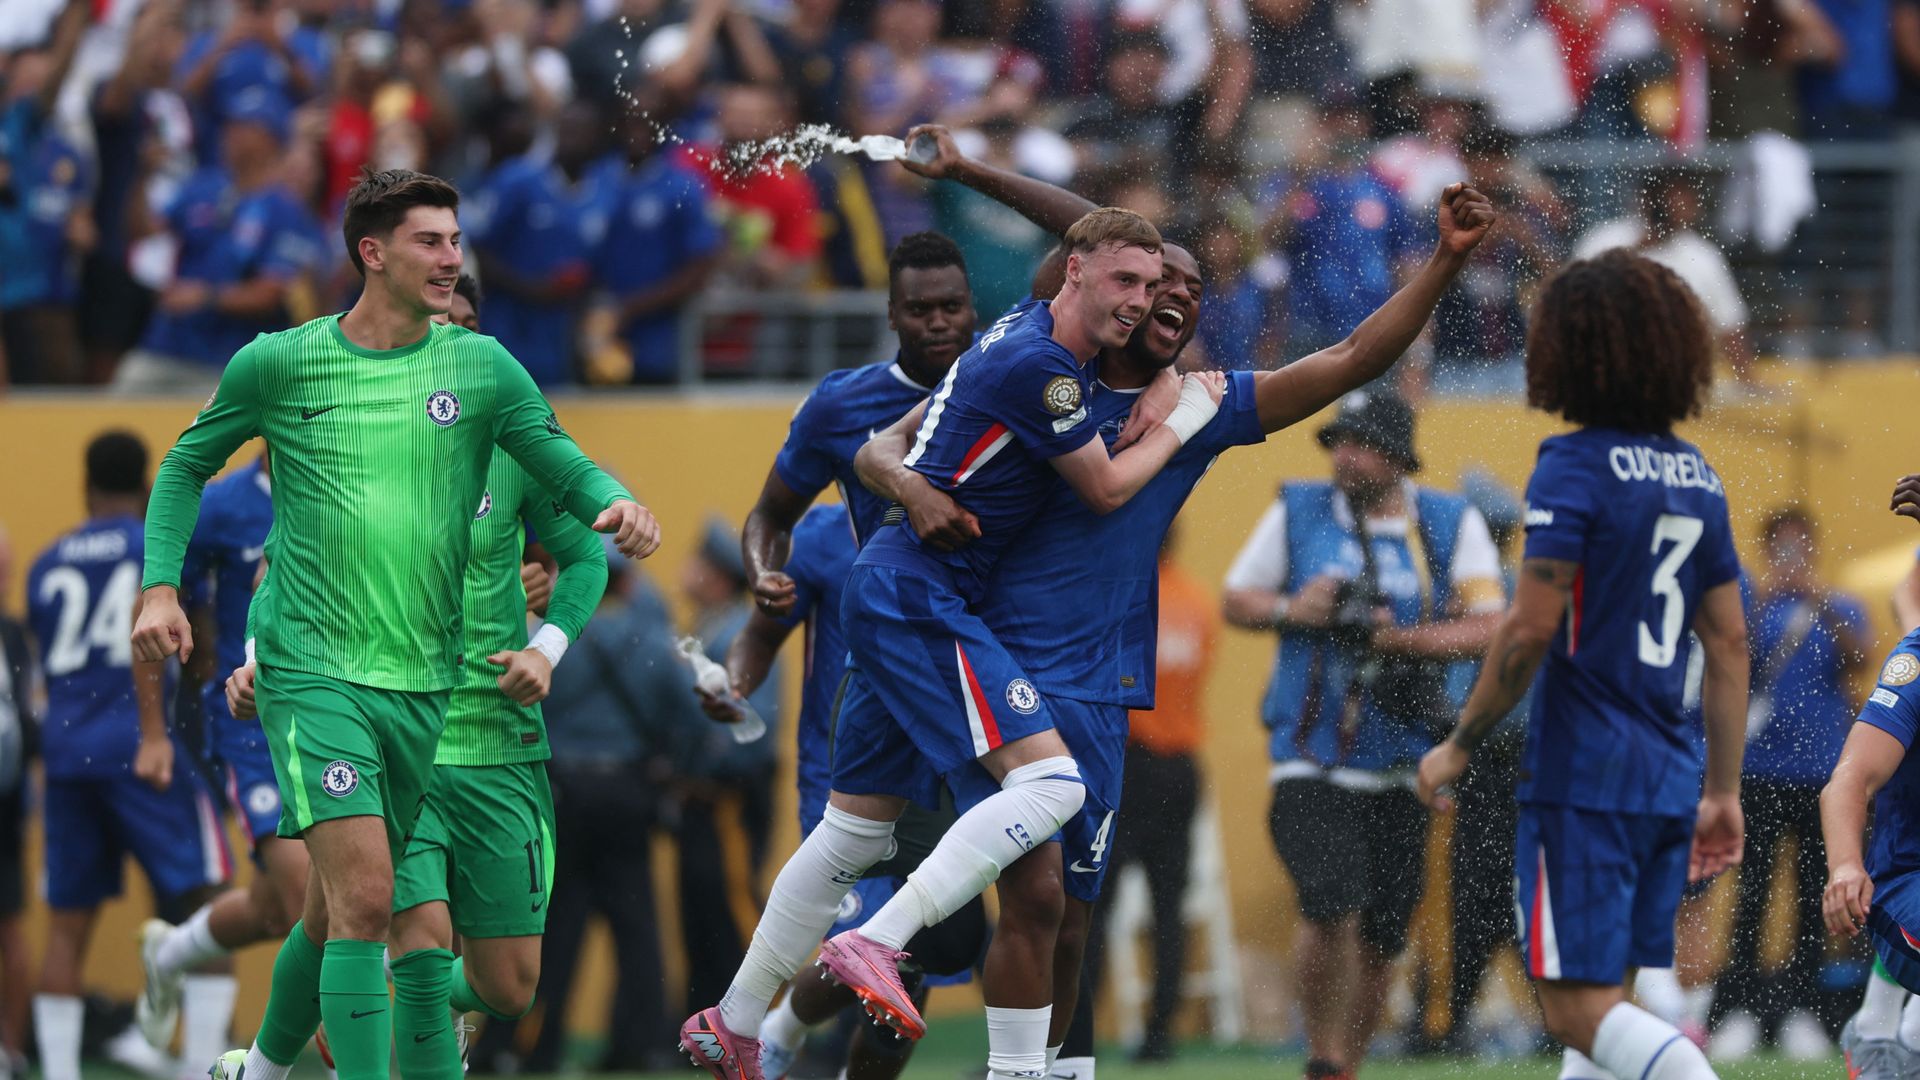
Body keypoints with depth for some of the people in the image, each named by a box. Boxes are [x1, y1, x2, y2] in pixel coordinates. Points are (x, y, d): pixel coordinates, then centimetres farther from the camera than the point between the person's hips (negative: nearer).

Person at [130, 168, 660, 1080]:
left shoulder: (482, 366, 4)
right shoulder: (280, 363, -1)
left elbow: (565, 465, 3)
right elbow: (188, 464, 12)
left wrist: (614, 503, -20)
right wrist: (161, 586, 0)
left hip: (423, 681, 4)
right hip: (311, 667, -4)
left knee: (339, 907, 15)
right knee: (364, 897, -19)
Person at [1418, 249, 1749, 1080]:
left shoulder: (1574, 467, -10)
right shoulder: (1696, 475, 12)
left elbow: (1531, 629, -16)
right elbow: (1729, 644, 13)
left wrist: (1459, 746, -5)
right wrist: (1723, 792, 17)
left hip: (1581, 776, -7)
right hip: (1667, 780, 7)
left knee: (1577, 1009, -8)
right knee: (1600, 1002, 13)